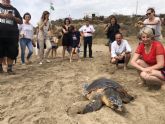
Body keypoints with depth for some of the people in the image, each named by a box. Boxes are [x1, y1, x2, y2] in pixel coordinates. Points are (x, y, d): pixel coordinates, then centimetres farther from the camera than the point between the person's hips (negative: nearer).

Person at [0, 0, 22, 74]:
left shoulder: (14, 9, 18)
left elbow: (20, 21, 13)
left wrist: (12, 17, -4)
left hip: (12, 34, 1)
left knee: (12, 52, -3)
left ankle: (9, 68, 5)